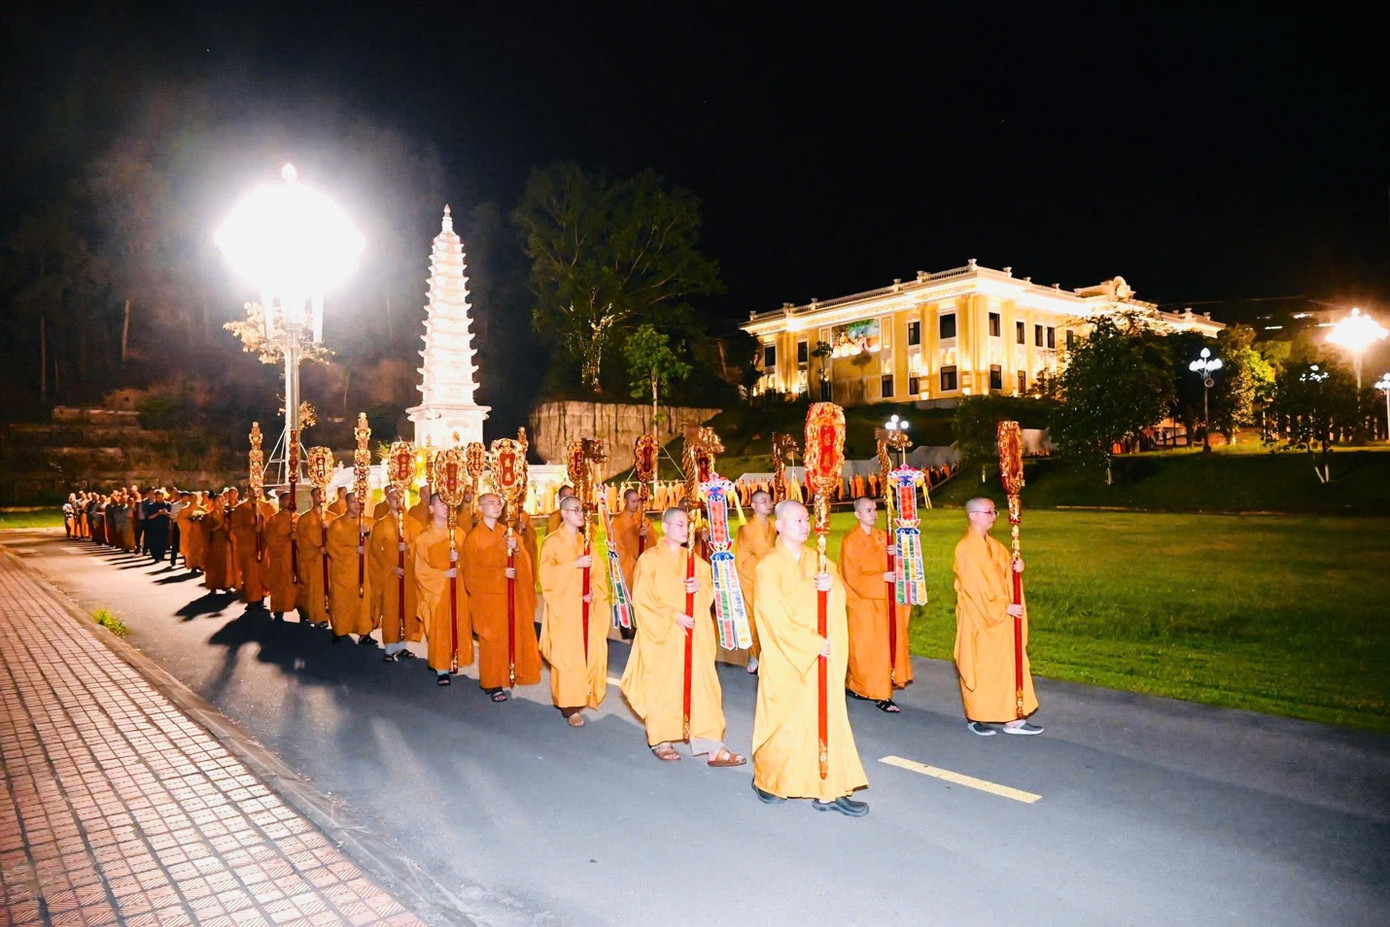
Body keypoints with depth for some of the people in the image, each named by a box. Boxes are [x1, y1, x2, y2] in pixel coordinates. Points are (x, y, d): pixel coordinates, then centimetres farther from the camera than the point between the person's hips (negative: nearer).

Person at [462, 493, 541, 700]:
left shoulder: (508, 533, 9)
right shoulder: (473, 538, -2)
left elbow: (524, 563, 2)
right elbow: (472, 571, -6)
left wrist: (516, 549, -18)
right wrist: (501, 572, -15)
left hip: (510, 595, 4)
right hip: (487, 596, -4)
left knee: (513, 635, 2)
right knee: (492, 639, -2)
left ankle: (510, 674, 15)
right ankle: (493, 684, 5)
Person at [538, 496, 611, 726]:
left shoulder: (585, 541, 12)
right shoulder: (552, 541, -4)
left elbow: (596, 572, 10)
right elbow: (547, 573, -13)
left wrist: (593, 590, -8)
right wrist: (575, 564, -21)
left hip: (585, 606, 5)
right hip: (564, 607, -5)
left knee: (588, 652, 3)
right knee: (568, 655, -6)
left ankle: (581, 698, 18)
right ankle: (569, 706, 1)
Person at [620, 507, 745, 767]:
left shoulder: (693, 559, 11)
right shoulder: (649, 559, -5)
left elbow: (710, 587, 15)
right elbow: (642, 599, -8)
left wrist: (700, 585, -8)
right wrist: (673, 615, -16)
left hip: (694, 636, 4)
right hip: (663, 637, -4)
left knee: (702, 686, -1)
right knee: (663, 687, 4)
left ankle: (713, 747, -1)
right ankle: (660, 741, 24)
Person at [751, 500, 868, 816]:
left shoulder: (816, 560, 9)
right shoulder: (769, 565, -9)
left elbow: (840, 593, 0)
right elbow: (776, 616, -14)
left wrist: (832, 584, -23)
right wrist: (813, 643, -15)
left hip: (821, 656, 5)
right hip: (786, 659, -5)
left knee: (827, 717, 4)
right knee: (785, 720, 5)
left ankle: (829, 791, 11)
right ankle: (766, 779, 28)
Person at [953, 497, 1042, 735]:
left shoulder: (993, 545, 9)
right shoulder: (966, 549, -17)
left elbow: (1005, 567, 14)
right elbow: (976, 586, -19)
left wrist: (1015, 566, -10)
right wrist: (1005, 608, -17)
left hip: (1001, 617, 8)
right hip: (979, 619, -8)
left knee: (1009, 665, 9)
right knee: (980, 668, 3)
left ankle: (1013, 719, 16)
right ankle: (975, 719, 18)